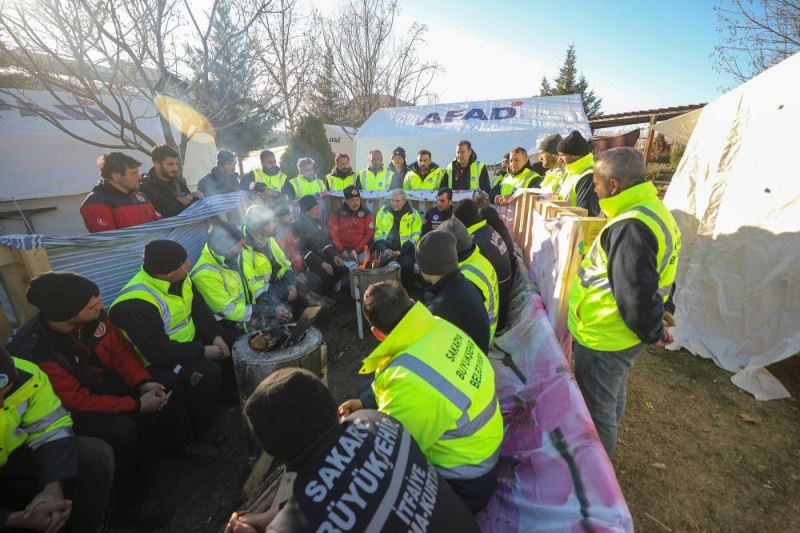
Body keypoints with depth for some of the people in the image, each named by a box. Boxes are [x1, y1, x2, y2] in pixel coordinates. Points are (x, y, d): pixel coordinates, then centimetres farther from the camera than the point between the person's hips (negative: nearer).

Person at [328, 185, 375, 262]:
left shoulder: (367, 213, 0)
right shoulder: (337, 212, 1)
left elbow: (369, 234, -3)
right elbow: (332, 233, -1)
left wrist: (357, 250, -10)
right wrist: (341, 250, -11)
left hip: (361, 251, 0)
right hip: (342, 252, 1)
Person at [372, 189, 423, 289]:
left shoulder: (413, 214, 2)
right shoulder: (383, 211, 9)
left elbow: (415, 236, -3)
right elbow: (378, 234, 7)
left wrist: (401, 252, -13)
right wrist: (384, 249, -9)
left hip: (405, 250, -2)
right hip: (386, 249, 2)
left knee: (407, 265, -30)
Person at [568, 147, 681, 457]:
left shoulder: (631, 226, -29)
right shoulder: (652, 210, 6)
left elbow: (636, 291, -28)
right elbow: (651, 277, 14)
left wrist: (652, 332, -11)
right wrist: (653, 322, 15)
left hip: (603, 338, -10)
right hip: (620, 334, 10)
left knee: (597, 408, 10)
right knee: (612, 397, 29)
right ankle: (602, 452, 53)